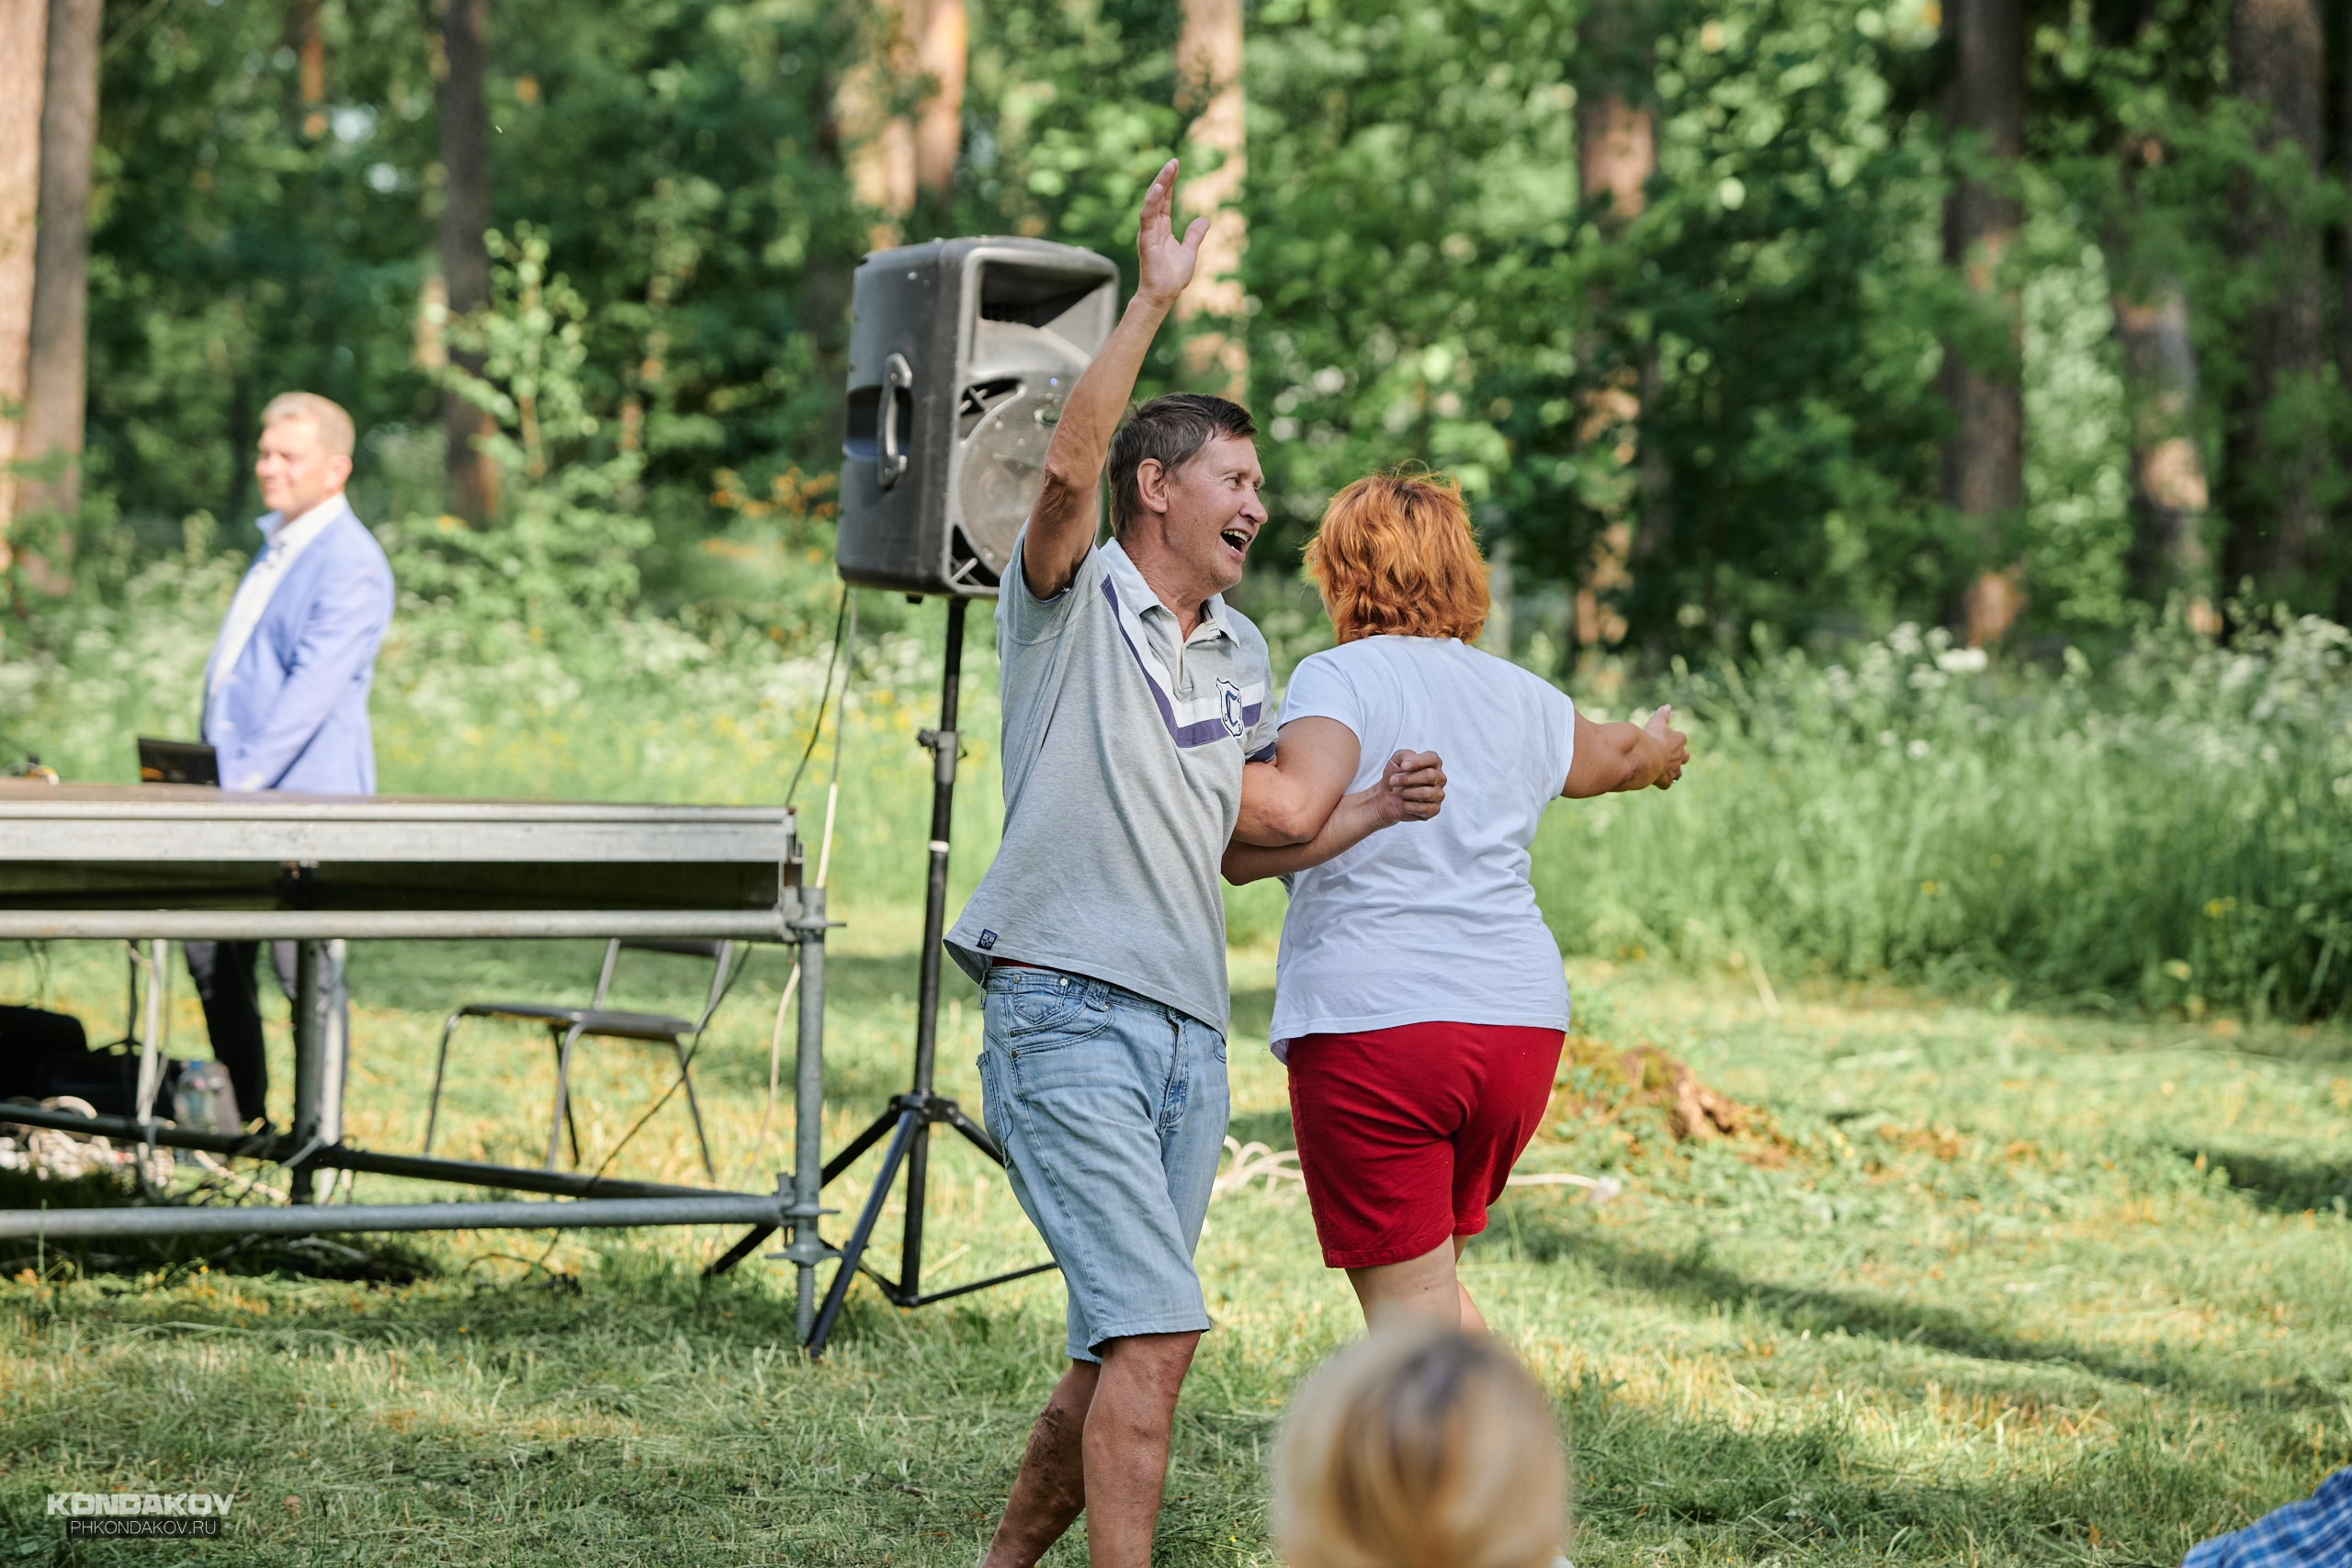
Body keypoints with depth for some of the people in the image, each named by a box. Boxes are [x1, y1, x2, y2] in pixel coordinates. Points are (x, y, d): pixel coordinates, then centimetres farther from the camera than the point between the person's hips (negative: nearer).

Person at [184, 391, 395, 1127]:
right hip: (238, 794, 9)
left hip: (305, 797, -9)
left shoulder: (349, 563, -13)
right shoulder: (276, 546, 17)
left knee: (304, 972, -5)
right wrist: (218, 780, 19)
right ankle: (240, 1118, 22)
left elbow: (313, 687, -21)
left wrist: (245, 781, -24)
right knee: (213, 956, 12)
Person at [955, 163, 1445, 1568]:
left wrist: (1375, 811, 10)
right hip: (1068, 1018, -7)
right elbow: (1068, 469, -22)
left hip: (1191, 1039, 7)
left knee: (1122, 1353, 9)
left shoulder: (1243, 654, 20)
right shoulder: (1072, 600, -1)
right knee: (1155, 1333, -18)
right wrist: (1154, 302, -23)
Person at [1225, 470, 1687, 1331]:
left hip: (1371, 1017, -6)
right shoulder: (1522, 697, 16)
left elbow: (1294, 811, -22)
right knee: (1433, 1279, 24)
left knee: (1410, 1308, -2)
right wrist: (1658, 746, 60)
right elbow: (1614, 753, 38)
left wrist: (1220, 860, -4)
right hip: (1521, 1017, 6)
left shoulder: (1339, 677, -4)